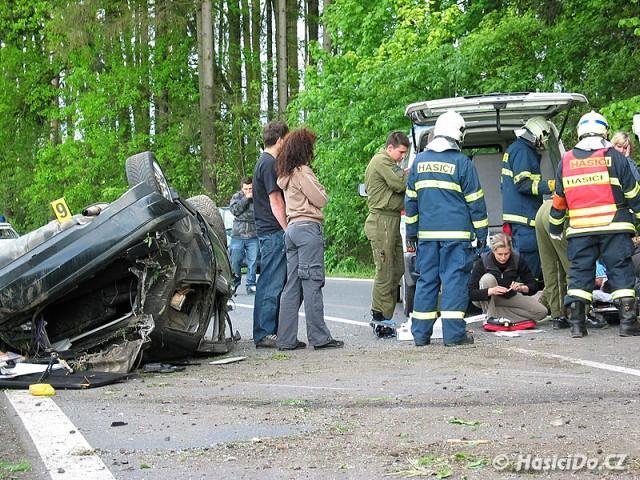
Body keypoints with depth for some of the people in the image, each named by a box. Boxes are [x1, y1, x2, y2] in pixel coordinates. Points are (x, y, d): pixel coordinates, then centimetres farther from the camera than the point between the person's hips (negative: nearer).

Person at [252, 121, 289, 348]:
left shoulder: (264, 162, 20)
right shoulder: (269, 164, -13)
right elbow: (275, 201, -16)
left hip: (269, 231, 10)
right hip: (274, 232, -10)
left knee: (277, 283, 13)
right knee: (271, 284, -8)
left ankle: (274, 331, 17)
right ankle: (264, 334, -6)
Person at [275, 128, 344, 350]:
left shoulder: (286, 175, 17)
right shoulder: (302, 171, -10)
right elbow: (320, 200, -9)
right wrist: (320, 187, 9)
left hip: (292, 229, 9)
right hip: (308, 227, -9)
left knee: (292, 285, 7)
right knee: (312, 283, -7)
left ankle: (286, 339, 5)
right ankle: (319, 337, -5)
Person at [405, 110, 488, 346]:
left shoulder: (420, 161, 10)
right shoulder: (461, 162, -5)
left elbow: (410, 200, 14)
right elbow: (475, 201, -2)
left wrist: (411, 232, 21)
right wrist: (481, 232, 5)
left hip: (427, 233, 4)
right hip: (456, 233, -4)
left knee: (426, 280, 8)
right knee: (454, 279, -3)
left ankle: (420, 333, 9)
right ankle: (453, 333, -6)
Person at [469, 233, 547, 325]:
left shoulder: (517, 259, -17)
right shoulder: (482, 262, -24)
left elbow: (534, 286, -13)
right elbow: (471, 293, -29)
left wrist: (522, 288, -36)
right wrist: (491, 291, -47)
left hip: (509, 297, 4)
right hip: (487, 300, -4)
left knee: (541, 312, -16)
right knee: (488, 278, -35)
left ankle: (497, 313, -12)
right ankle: (490, 317, -23)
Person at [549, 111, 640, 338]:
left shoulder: (566, 160, 10)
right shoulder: (614, 157, -1)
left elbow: (559, 198, 15)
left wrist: (555, 227, 25)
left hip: (579, 229, 3)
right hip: (614, 226, -2)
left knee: (579, 271, 7)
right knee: (620, 270, 2)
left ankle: (576, 323, 2)